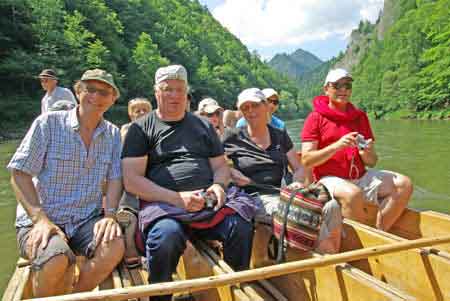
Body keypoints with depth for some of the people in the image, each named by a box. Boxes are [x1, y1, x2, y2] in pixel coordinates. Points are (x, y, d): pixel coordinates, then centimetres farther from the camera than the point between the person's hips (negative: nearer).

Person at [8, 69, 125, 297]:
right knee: (57, 259, -33)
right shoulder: (48, 123, -3)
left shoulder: (113, 134, 8)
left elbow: (115, 179, 4)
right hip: (39, 220, -3)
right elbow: (20, 173, -5)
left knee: (114, 246, -27)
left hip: (87, 221, 3)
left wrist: (109, 215, -14)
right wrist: (40, 218, -16)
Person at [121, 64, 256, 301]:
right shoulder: (141, 128, 10)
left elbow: (221, 167, 21)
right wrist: (177, 198, -12)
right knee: (166, 236, -34)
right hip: (163, 204, -2)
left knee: (241, 227, -24)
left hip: (209, 201, 3)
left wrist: (218, 186, -4)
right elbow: (131, 181, -1)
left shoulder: (203, 125, 22)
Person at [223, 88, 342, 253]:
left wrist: (297, 182, -2)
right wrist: (229, 172, -10)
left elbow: (299, 169, 19)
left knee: (331, 207, -23)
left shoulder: (280, 136, 18)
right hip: (257, 199, -4)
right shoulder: (232, 138, 7)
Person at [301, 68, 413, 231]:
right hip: (330, 179, -6)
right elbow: (306, 160, -10)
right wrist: (337, 146, -20)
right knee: (353, 194, -35)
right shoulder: (316, 118, 0)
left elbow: (372, 162, 13)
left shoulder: (360, 117, 14)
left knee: (404, 184, -11)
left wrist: (367, 153, -11)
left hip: (361, 177, 6)